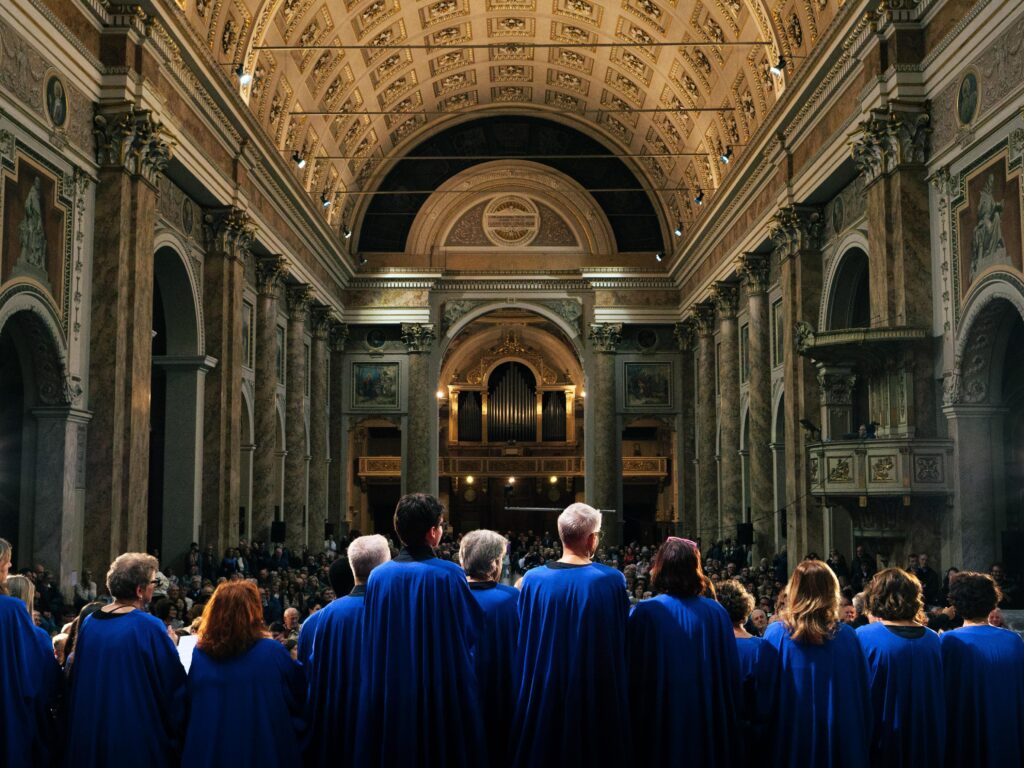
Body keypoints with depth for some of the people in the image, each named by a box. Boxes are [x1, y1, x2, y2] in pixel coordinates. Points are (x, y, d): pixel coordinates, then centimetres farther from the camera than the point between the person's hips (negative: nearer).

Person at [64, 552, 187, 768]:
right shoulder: (150, 628, -18)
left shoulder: (88, 623, 1)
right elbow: (174, 684, -14)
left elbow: (75, 680, 11)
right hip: (138, 738, -6)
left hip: (88, 736, 6)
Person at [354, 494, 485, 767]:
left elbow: (371, 643, 5)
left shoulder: (378, 576, -3)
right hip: (443, 695, -3)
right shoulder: (449, 575, -13)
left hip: (389, 697, 3)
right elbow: (471, 630, -3)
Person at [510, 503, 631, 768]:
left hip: (543, 694, 2)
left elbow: (523, 642, 0)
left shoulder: (533, 579, -8)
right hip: (598, 694, -1)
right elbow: (622, 642, -5)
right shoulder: (612, 580, -13)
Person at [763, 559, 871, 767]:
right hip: (840, 744, 1)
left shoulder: (775, 634, -10)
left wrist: (765, 749, 8)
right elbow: (862, 698, -1)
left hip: (788, 741, -1)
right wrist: (861, 744, 11)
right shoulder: (847, 637, -7)